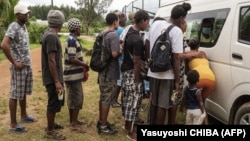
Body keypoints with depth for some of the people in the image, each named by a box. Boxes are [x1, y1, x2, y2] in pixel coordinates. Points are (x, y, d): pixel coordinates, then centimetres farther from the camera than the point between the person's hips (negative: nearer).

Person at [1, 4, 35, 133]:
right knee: (15, 95, 0)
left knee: (23, 93, 19)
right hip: (19, 67, -8)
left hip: (27, 65, 8)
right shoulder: (13, 27, -15)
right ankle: (13, 124, 9)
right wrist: (14, 62, -21)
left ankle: (24, 116, 35)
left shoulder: (24, 26, 11)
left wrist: (27, 61, 11)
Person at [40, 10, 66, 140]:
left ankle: (51, 124, 36)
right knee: (54, 103, 1)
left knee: (54, 102, 21)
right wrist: (57, 81, -23)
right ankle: (50, 131, 13)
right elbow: (51, 60, -24)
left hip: (52, 76, 10)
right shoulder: (51, 37, -20)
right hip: (53, 77, -10)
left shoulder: (48, 34, 11)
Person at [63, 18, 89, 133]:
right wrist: (85, 65, -13)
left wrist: (82, 65, 13)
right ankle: (74, 124, 3)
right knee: (77, 98, -4)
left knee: (72, 98, 16)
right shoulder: (72, 40, -19)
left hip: (73, 74, 10)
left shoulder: (72, 39, 12)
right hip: (73, 75, -10)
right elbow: (72, 59, -25)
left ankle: (72, 120, 26)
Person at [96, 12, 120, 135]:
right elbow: (114, 54, -26)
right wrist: (121, 51, -6)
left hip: (102, 70, 9)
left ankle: (101, 121, 30)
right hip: (110, 72, -9)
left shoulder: (101, 34, 10)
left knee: (103, 97, 18)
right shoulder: (114, 35, -18)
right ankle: (103, 126, 9)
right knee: (107, 99, 0)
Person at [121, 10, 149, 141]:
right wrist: (138, 79, -16)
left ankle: (127, 124, 33)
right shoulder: (137, 40, -27)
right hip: (132, 71, -10)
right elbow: (136, 62, -24)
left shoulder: (130, 30, 5)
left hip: (126, 68, 10)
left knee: (127, 97, 18)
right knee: (134, 98, -1)